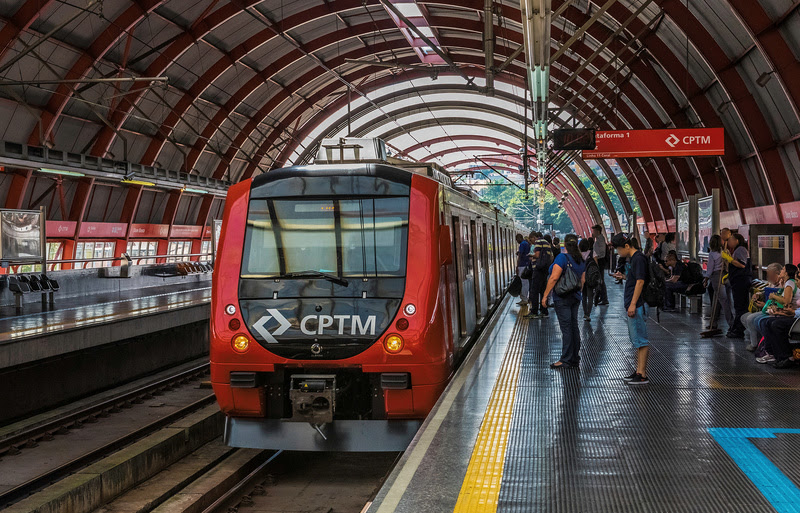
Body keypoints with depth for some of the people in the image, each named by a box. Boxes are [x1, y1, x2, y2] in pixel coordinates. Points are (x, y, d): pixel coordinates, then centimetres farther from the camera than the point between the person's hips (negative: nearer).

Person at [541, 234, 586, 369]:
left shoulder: (562, 257, -14)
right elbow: (583, 280, 15)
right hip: (575, 297, 8)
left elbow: (554, 278, -20)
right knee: (574, 326, 11)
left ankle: (566, 360, -6)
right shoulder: (581, 260, 9)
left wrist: (545, 295, -15)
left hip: (562, 298, -8)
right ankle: (575, 359, 16)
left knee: (566, 328, -7)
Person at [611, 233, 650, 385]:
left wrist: (633, 304, -22)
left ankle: (642, 374, -5)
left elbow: (640, 281, -19)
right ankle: (639, 371, 21)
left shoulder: (639, 258, -14)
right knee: (637, 339, 14)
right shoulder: (631, 259, 15)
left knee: (640, 339, -7)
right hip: (633, 305, 10)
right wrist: (624, 277, 6)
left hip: (637, 305, -10)